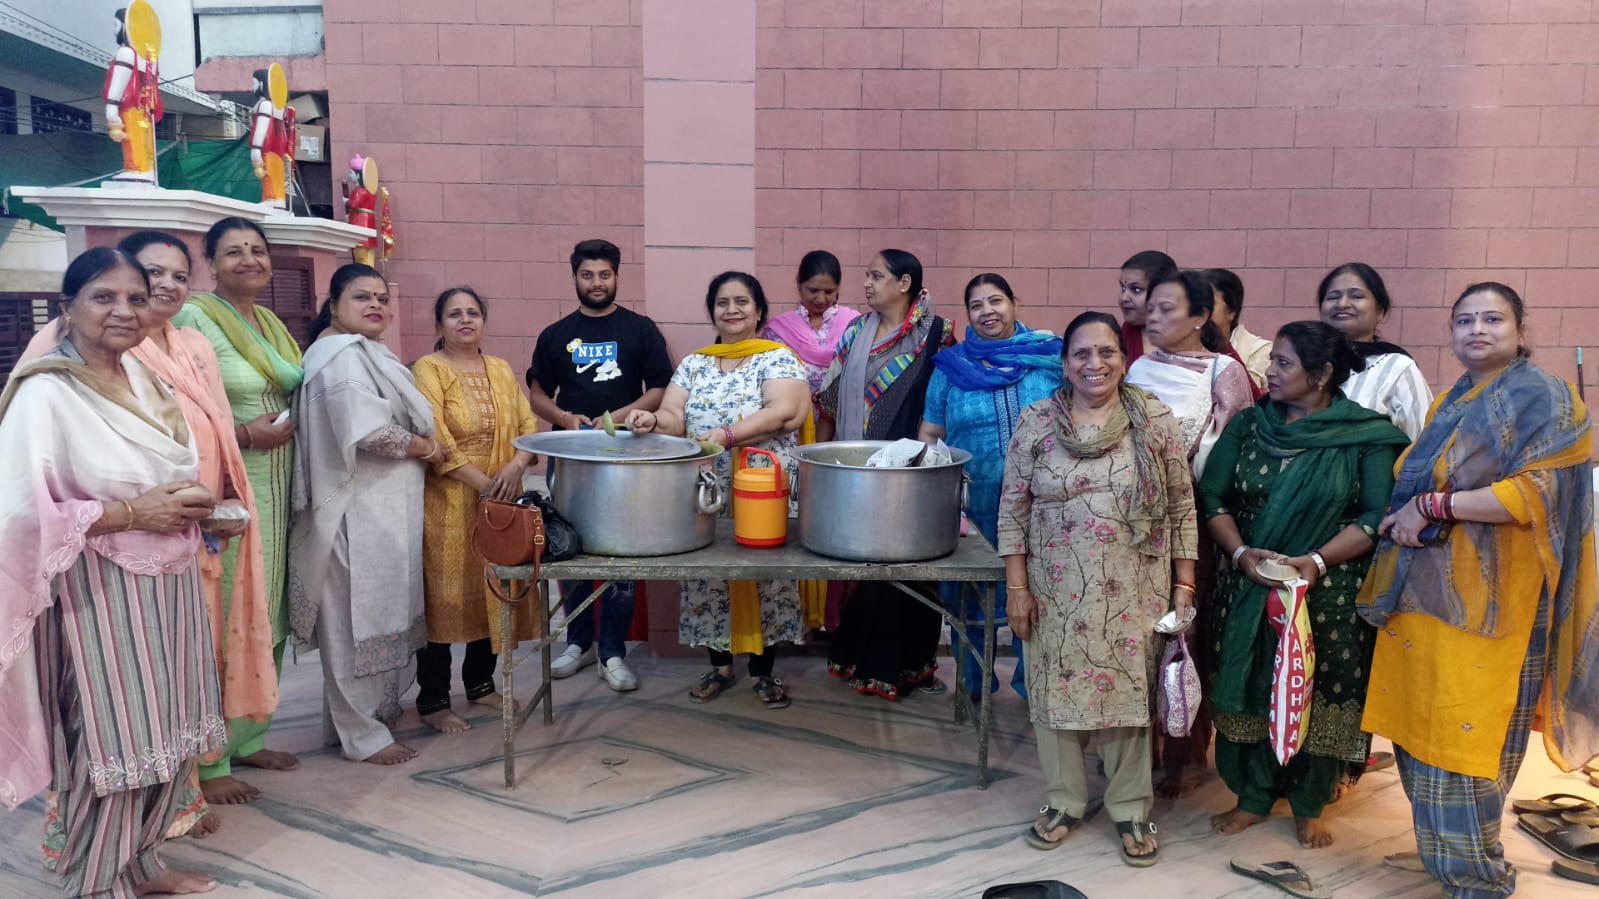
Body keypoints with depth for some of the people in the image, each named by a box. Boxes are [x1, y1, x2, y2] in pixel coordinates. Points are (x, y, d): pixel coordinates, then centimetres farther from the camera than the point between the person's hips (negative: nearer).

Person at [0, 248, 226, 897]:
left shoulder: (145, 378, 9)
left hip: (169, 582, 7)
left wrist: (193, 501, 1)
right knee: (114, 740, 2)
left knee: (164, 731, 15)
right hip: (101, 592, -7)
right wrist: (131, 513, -19)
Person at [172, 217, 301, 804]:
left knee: (266, 617, 12)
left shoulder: (272, 324, 15)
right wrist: (246, 434, -19)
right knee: (223, 621, -5)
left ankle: (248, 737, 24)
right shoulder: (194, 320, -8)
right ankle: (209, 761, 5)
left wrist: (292, 424, 5)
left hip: (275, 489, 8)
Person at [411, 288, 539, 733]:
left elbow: (528, 424, 8)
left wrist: (516, 466, -12)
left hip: (500, 504, 5)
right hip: (447, 505, -5)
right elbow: (435, 439, -16)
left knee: (494, 592, 11)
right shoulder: (428, 370, -5)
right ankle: (433, 700, 10)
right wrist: (482, 484, -18)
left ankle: (481, 683, 28)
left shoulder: (501, 370, 13)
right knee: (444, 596, -1)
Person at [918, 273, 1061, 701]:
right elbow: (930, 434, 7)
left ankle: (1033, 680, 27)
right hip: (973, 505, 1)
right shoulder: (951, 366, 5)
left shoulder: (1051, 356, 3)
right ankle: (974, 681, 31)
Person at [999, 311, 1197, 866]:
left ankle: (1131, 810, 26)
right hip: (1057, 591, 1)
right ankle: (1063, 801, 29)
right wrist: (1017, 588, -4)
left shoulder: (1155, 422, -2)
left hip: (1133, 592, 0)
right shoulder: (1035, 423, -2)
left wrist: (1183, 584, -1)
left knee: (1129, 692, 8)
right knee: (1057, 691, 9)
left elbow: (1181, 509, 2)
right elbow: (1013, 511, 0)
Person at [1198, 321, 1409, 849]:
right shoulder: (1248, 426, 4)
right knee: (1249, 687, 8)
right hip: (1249, 589, 3)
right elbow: (1214, 499, 1)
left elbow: (1376, 517, -10)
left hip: (1329, 595, -2)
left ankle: (1309, 806, 27)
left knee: (1318, 694, 7)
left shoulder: (1366, 436, -5)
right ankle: (1253, 796, 26)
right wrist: (1241, 552, -15)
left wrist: (1317, 561, -21)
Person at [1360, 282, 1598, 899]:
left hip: (1483, 600, -7)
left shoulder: (1542, 399, -4)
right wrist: (1403, 515, 8)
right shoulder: (1449, 404, 18)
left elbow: (1536, 493, -15)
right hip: (1425, 591, 7)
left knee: (1464, 739, -4)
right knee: (1422, 728, 9)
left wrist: (1434, 508, -15)